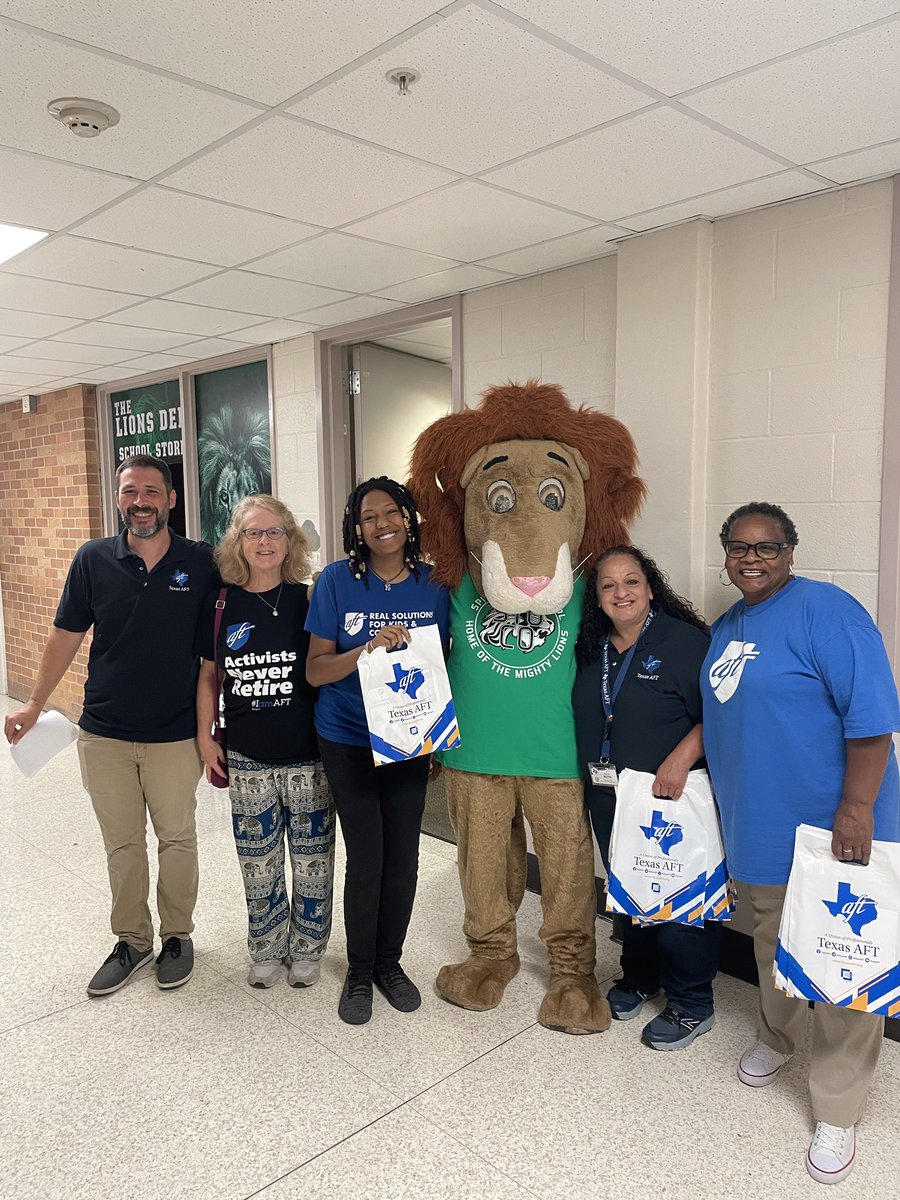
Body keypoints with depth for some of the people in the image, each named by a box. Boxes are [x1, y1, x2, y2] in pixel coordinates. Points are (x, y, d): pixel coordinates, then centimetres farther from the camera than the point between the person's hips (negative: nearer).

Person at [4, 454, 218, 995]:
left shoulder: (203, 563, -7)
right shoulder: (93, 559, -3)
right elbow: (67, 634, 6)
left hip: (176, 735, -1)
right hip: (105, 734, 2)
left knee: (177, 838, 13)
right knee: (122, 844, 14)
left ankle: (177, 934, 32)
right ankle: (132, 940, 32)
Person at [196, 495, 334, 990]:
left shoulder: (309, 601, -5)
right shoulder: (221, 604, 2)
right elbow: (209, 675, 11)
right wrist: (205, 737, 7)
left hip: (307, 757, -2)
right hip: (247, 759, 2)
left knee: (312, 859, 9)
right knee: (258, 862, 13)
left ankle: (306, 950, 30)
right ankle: (267, 950, 33)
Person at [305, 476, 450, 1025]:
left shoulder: (433, 584, -2)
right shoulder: (337, 581, -8)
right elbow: (316, 670, -9)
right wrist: (369, 648, -26)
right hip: (349, 742, -2)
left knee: (404, 856, 8)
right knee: (366, 858, 1)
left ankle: (390, 962, 31)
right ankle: (359, 972, 25)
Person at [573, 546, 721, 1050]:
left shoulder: (686, 641, -13)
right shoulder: (591, 649, 6)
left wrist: (682, 757, -25)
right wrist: (593, 775, 12)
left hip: (671, 801, -6)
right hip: (610, 801, 6)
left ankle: (691, 1005, 23)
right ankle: (639, 977, 41)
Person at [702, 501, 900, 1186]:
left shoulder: (825, 611, -15)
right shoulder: (725, 628, 10)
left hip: (830, 830, -7)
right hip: (757, 830, 7)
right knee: (772, 946, 23)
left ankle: (837, 1114, 21)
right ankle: (777, 1040, 47)